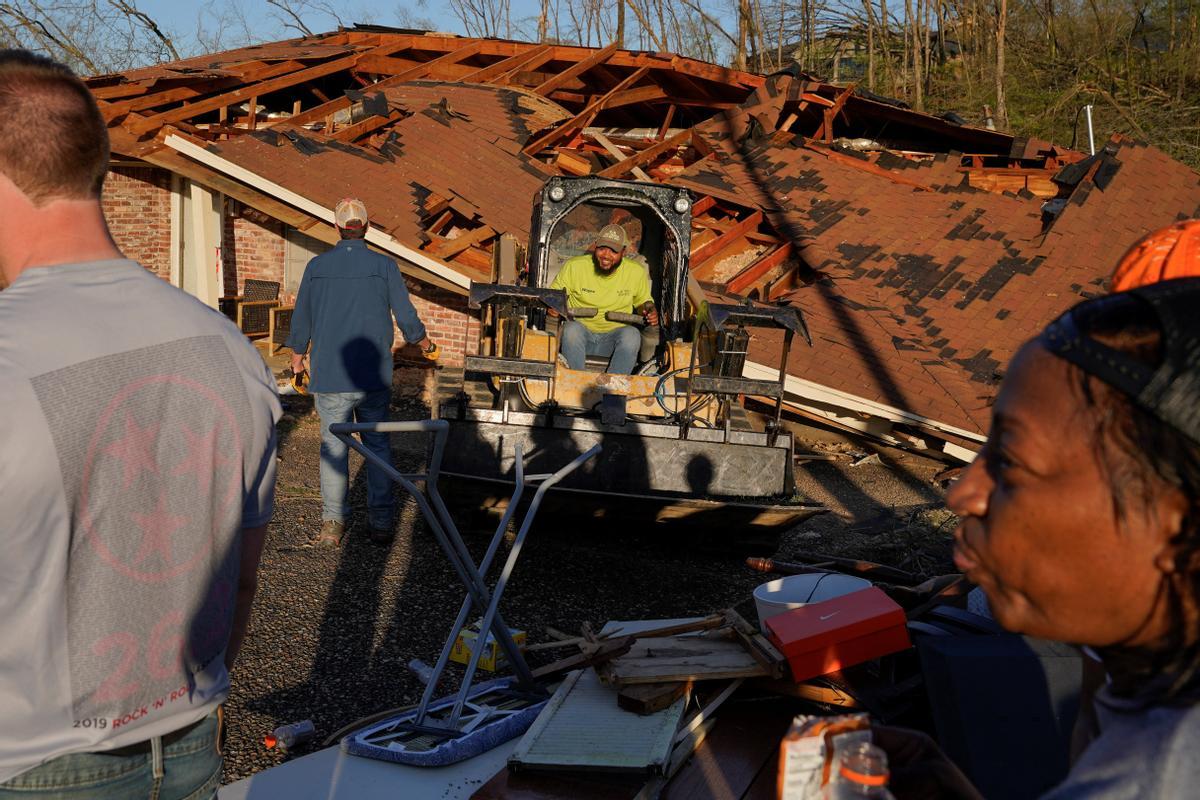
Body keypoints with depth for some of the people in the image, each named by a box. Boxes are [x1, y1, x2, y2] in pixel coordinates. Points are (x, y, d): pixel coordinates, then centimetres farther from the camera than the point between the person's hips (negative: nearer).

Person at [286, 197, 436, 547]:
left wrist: (297, 359, 25)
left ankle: (333, 523, 6)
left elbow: (301, 322, 9)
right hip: (374, 377, 0)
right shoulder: (385, 266, -3)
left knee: (333, 446, 7)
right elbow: (407, 318, 0)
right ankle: (381, 522, 10)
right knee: (377, 444, 9)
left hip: (329, 377, 1)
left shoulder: (317, 266, 2)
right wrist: (425, 344, 21)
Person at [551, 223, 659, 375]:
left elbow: (643, 301, 17)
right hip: (581, 331, -1)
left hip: (614, 335, 1)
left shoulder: (636, 272, 1)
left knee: (632, 335, -32)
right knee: (572, 328, -35)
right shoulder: (574, 266, -4)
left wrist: (650, 312, -7)